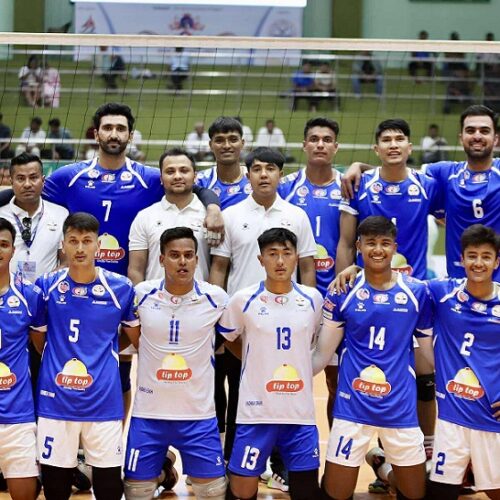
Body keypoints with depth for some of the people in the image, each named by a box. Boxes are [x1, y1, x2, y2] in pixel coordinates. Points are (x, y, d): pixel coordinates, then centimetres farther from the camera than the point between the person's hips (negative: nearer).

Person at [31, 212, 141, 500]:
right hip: (55, 399, 1)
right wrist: (61, 363, 12)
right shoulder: (47, 287, 0)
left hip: (104, 401, -1)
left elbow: (134, 335, 13)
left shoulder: (120, 288, -2)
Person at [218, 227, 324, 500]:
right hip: (256, 412, -2)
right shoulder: (243, 300, -5)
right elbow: (224, 340, 9)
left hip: (301, 412, 2)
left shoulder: (313, 299, 3)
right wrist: (260, 364, 9)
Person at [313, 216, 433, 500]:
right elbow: (323, 353, 1)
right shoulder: (342, 291, -2)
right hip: (352, 408, -1)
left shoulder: (417, 292, 0)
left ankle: (394, 477, 44)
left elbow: (430, 352, 8)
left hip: (402, 409, 1)